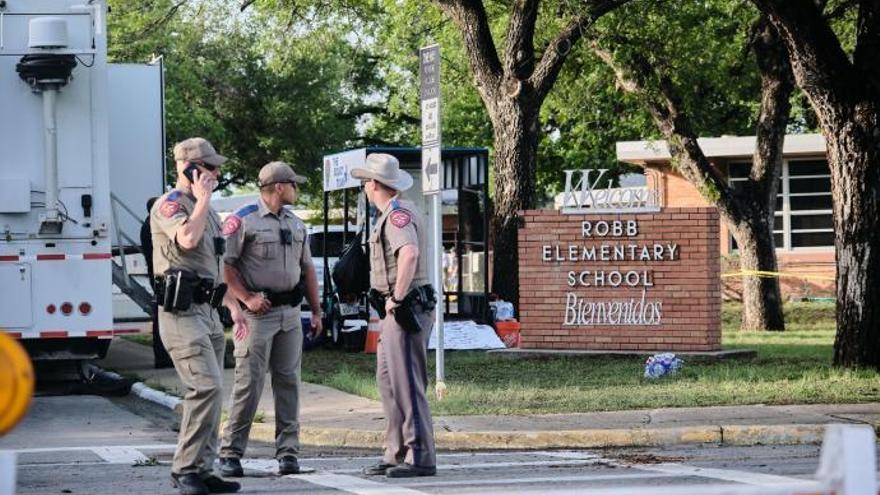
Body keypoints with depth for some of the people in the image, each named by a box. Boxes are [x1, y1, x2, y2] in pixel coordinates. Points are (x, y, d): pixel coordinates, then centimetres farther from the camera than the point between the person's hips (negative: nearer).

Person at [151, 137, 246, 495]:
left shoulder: (208, 211, 21)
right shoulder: (169, 205, -8)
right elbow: (188, 239, -29)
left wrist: (232, 304, 26)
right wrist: (202, 198, -15)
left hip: (207, 311, 10)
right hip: (182, 313, -10)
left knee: (209, 392, 8)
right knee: (206, 387, -19)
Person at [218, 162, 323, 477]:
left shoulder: (296, 225, 16)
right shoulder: (243, 221, -7)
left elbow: (307, 268, 21)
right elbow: (225, 264, -10)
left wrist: (316, 310, 16)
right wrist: (247, 298, -18)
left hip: (290, 312, 7)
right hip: (258, 312, -6)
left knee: (288, 382, 5)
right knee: (249, 383, -9)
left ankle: (288, 453, 8)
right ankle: (230, 454, -4)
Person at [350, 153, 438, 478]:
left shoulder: (398, 214, -15)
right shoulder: (393, 213, 18)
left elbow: (409, 254, -33)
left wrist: (397, 298, -25)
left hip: (405, 309, -11)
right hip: (394, 311, 11)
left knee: (407, 383, -10)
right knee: (387, 380, 14)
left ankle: (420, 457, -8)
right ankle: (396, 454, 18)